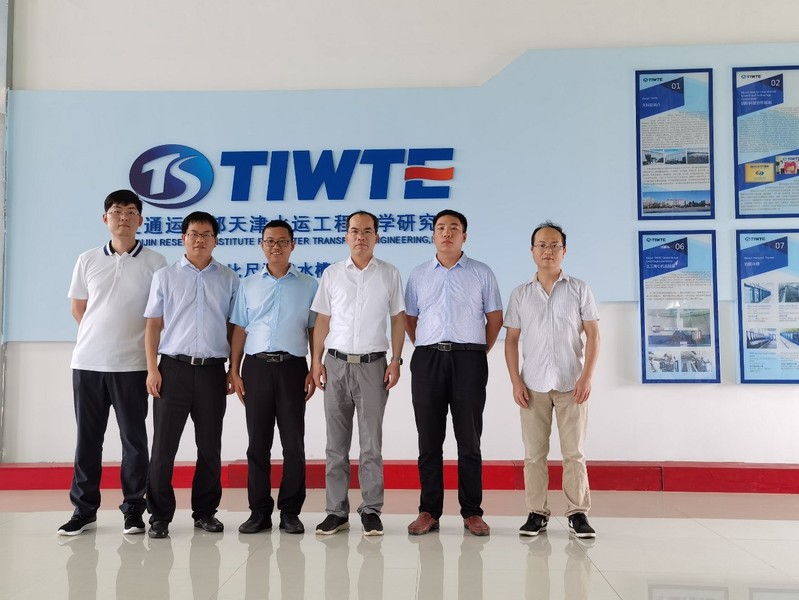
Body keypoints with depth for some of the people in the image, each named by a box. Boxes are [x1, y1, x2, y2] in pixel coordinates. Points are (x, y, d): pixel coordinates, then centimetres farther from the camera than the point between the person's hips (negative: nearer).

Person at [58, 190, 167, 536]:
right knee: (87, 438, 9)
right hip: (87, 362, 2)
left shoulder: (154, 263, -1)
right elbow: (78, 309, 15)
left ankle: (133, 509, 14)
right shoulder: (87, 261, 7)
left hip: (132, 364, -2)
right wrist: (102, 337, 11)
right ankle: (84, 509, 20)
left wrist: (129, 340, 2)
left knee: (133, 438, 4)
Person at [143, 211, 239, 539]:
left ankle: (205, 511, 20)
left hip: (212, 370, 1)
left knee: (210, 446, 8)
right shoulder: (165, 276, 7)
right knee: (164, 445, 1)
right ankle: (160, 515, 12)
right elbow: (153, 325, 5)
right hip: (174, 367, -1)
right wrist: (152, 369, -3)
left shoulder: (228, 279, 9)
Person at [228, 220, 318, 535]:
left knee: (294, 443, 2)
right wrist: (233, 371, 2)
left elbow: (315, 331, 7)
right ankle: (259, 511, 13)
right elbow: (239, 331, 10)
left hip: (292, 367, -1)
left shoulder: (309, 285, 8)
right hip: (257, 367, 1)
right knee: (258, 443, 5)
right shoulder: (248, 285, 12)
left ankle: (290, 512, 12)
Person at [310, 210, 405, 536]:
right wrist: (316, 360, 1)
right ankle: (336, 511, 15)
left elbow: (398, 319, 6)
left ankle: (371, 510, 11)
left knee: (371, 443, 2)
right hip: (337, 363, 2)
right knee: (336, 443, 7)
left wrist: (396, 359, -2)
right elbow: (322, 320, 8)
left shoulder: (389, 274, 5)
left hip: (372, 364, -1)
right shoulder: (332, 274, 7)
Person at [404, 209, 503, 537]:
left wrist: (479, 353, 4)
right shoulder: (418, 274, 13)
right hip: (427, 359, 2)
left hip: (469, 359, -2)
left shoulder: (482, 273, 8)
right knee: (429, 439, 4)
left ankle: (471, 512, 10)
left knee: (469, 439, 2)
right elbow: (409, 319, 16)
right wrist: (426, 350, 8)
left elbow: (495, 318, 9)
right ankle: (429, 511, 12)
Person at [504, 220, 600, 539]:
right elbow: (511, 339, 7)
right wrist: (516, 381, -2)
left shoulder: (579, 290, 5)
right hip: (533, 385, 1)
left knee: (573, 452, 2)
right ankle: (536, 513, 12)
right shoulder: (520, 294, 8)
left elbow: (593, 335, 2)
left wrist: (587, 376, -8)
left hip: (571, 384, -1)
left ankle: (578, 513, 11)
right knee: (534, 453, 4)